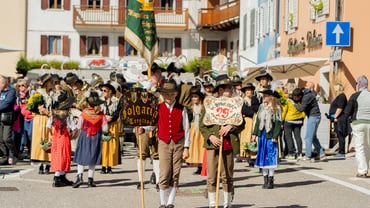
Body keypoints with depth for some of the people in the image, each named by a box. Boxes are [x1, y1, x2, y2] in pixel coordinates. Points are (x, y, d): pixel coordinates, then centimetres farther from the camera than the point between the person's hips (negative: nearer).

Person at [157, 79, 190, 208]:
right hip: (164, 143, 0)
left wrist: (186, 148, 0)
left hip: (179, 144, 1)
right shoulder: (158, 108, 6)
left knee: (175, 175, 2)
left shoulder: (181, 109, 4)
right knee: (164, 174, -8)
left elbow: (186, 129, 4)